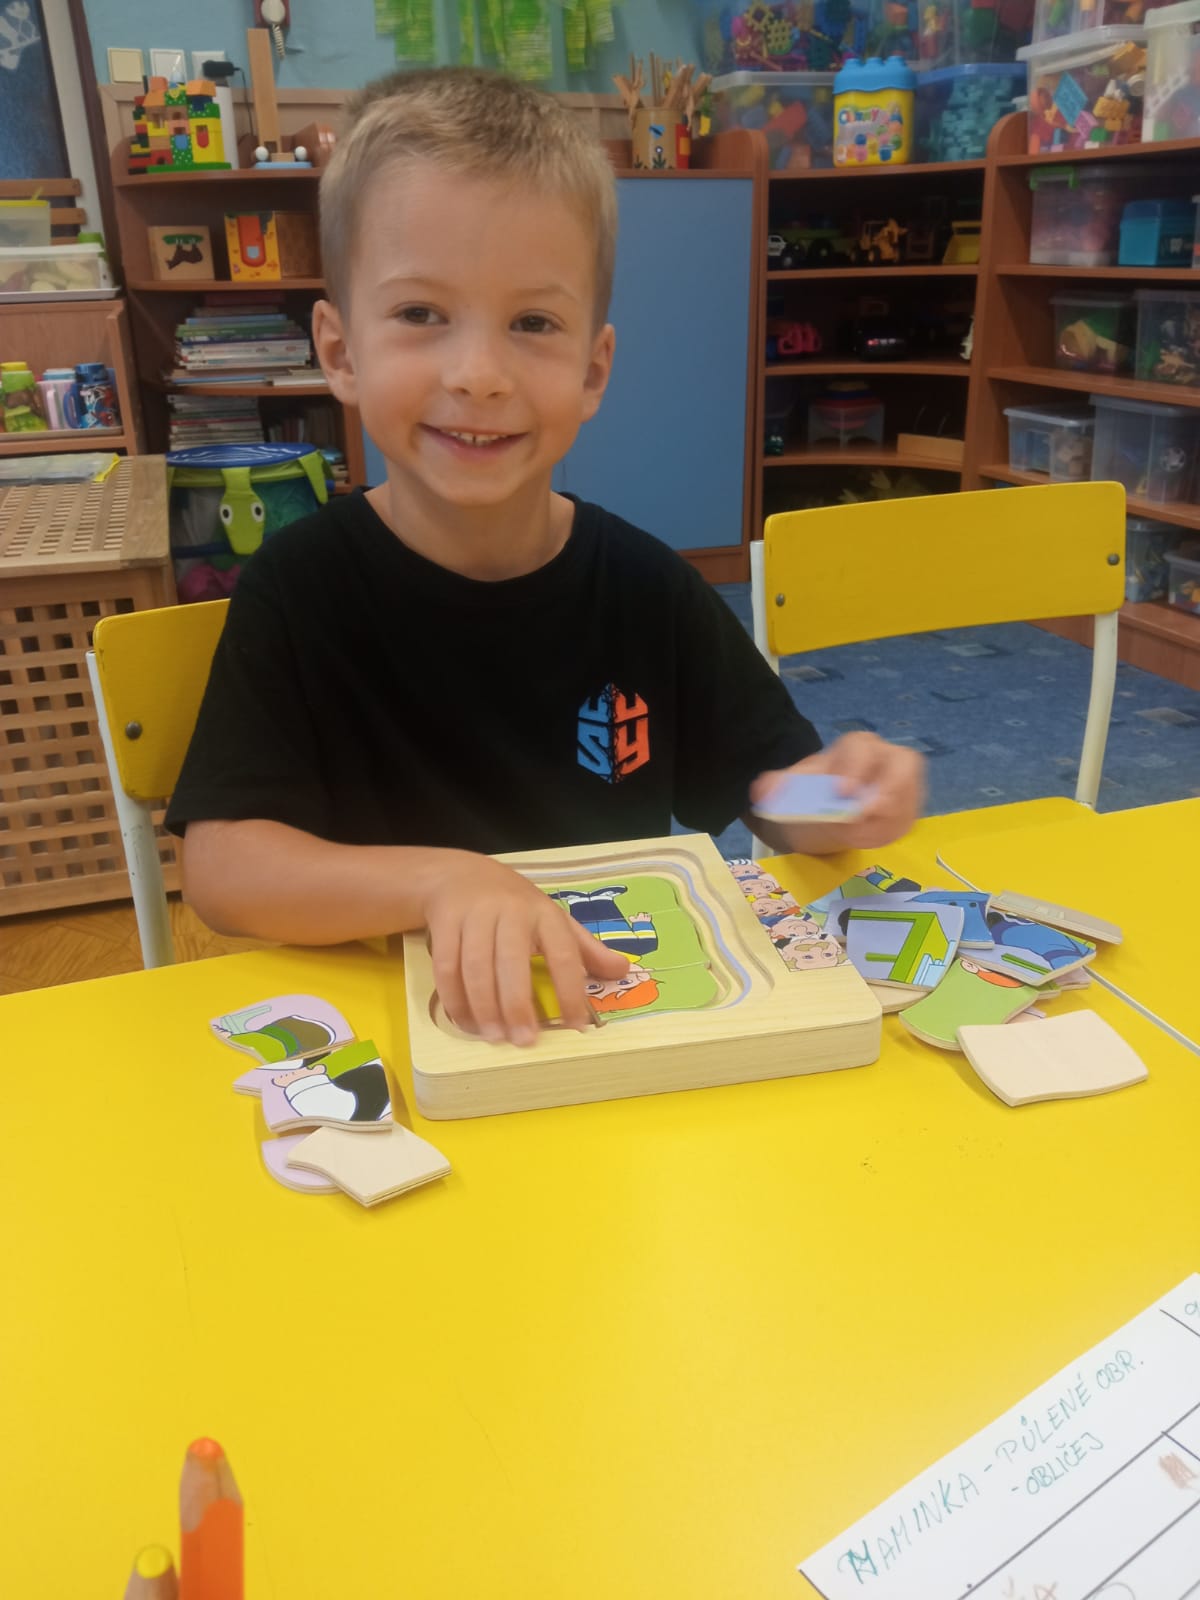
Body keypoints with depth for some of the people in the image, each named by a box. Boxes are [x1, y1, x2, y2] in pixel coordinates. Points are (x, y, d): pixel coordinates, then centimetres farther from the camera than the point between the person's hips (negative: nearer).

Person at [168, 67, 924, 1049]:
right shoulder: (299, 587, -10)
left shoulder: (646, 587, -4)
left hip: (631, 1008, 3)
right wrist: (443, 879, -33)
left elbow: (768, 789, 4)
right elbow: (219, 864, -17)